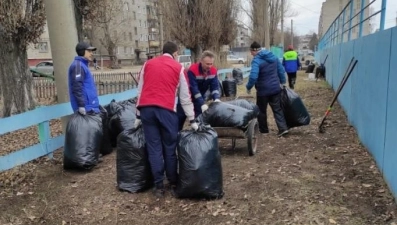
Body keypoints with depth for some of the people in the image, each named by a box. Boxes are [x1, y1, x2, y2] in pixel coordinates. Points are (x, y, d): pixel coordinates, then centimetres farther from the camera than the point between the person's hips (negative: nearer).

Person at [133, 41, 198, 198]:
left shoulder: (148, 64, 18)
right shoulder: (178, 67, 10)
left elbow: (140, 91, 17)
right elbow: (185, 96, 10)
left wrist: (138, 115, 22)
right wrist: (192, 120, 15)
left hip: (146, 108, 3)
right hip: (166, 109, -3)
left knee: (153, 148, 6)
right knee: (170, 148, 9)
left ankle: (158, 186, 10)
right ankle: (173, 182, 21)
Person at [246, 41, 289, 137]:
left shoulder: (256, 60, -17)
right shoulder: (273, 57, 6)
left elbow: (253, 77, -28)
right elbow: (281, 70, 12)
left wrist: (248, 87, -14)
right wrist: (283, 82, 22)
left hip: (263, 90, -6)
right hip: (275, 88, 6)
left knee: (261, 110, 12)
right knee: (277, 109, 11)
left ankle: (263, 129, 24)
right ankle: (283, 128, 1)